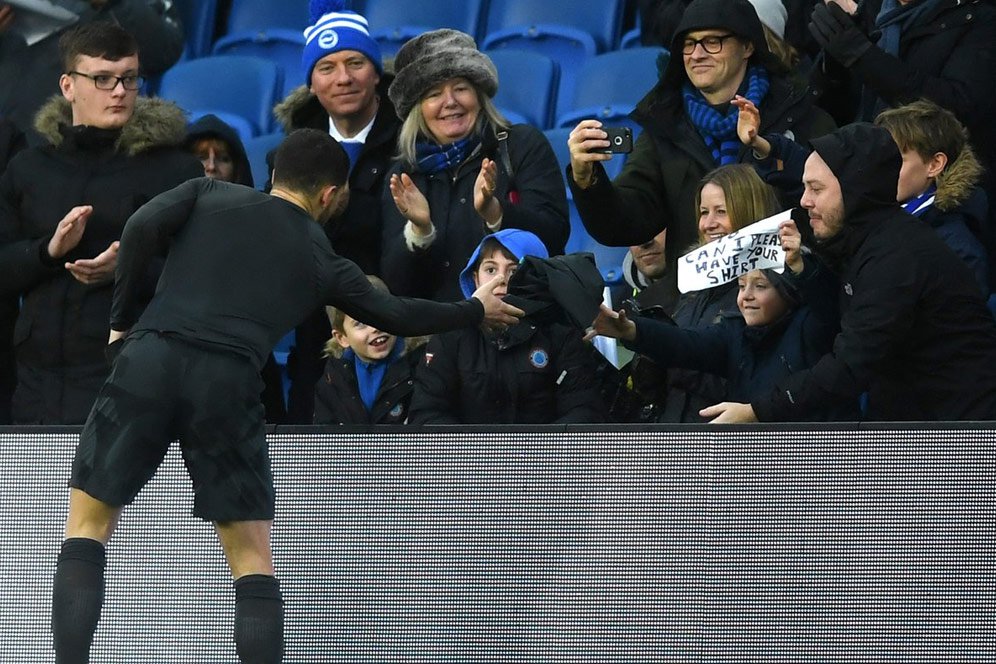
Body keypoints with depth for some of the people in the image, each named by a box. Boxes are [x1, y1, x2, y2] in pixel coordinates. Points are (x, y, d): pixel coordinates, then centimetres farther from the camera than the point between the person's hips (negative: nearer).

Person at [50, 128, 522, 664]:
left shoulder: (209, 194, 20)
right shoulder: (324, 262, 21)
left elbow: (143, 227, 2)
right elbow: (397, 315, 31)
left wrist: (123, 318, 12)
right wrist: (475, 310, 47)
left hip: (148, 358, 0)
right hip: (228, 382, 0)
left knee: (87, 524, 11)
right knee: (253, 558, 12)